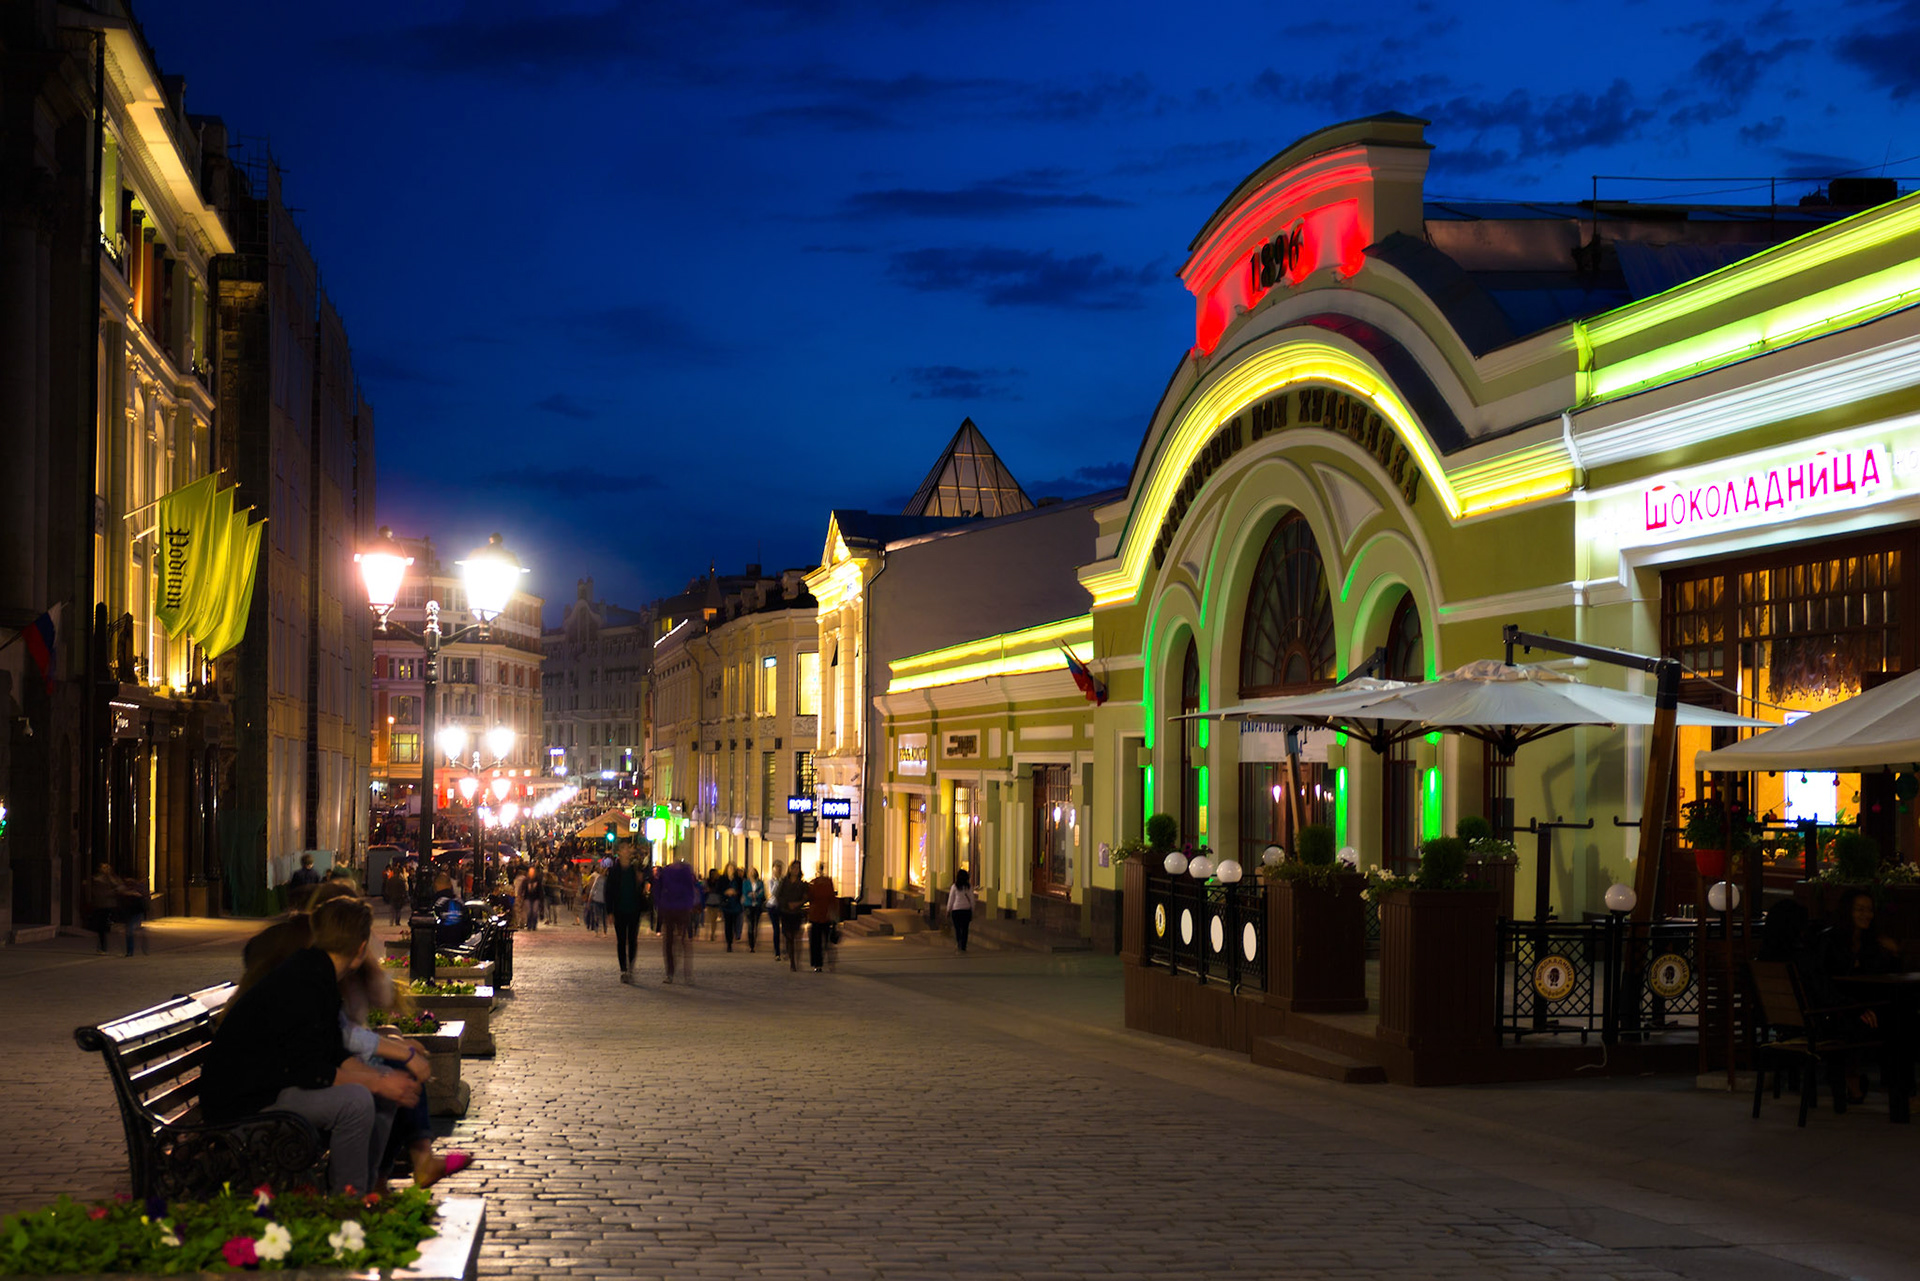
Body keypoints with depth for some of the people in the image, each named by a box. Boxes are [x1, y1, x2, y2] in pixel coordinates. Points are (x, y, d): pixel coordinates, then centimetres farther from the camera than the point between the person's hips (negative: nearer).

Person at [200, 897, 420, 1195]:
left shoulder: (318, 975, 8)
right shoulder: (303, 986, -25)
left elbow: (334, 1054, 13)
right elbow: (311, 1073, -24)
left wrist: (381, 1078, 0)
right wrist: (378, 1083, -16)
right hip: (242, 1104, -11)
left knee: (384, 1093, 9)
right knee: (356, 1100, -28)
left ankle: (365, 1190, 13)